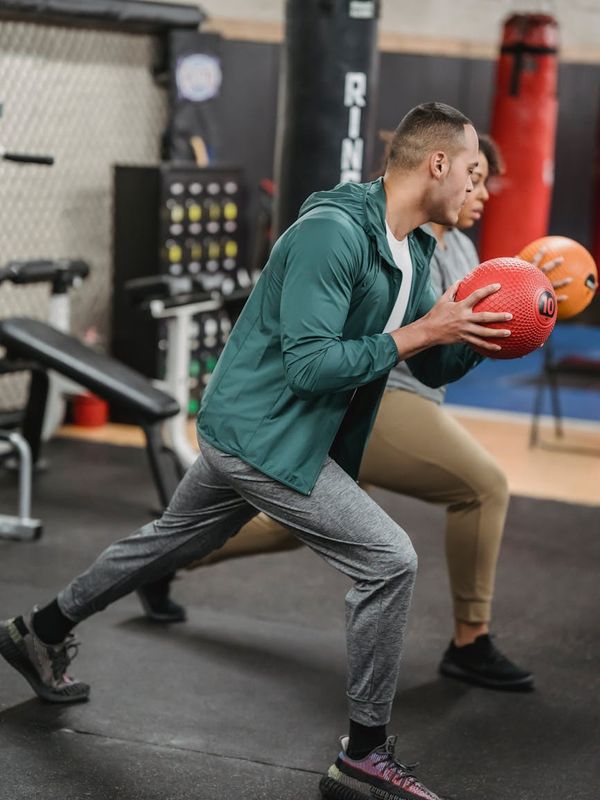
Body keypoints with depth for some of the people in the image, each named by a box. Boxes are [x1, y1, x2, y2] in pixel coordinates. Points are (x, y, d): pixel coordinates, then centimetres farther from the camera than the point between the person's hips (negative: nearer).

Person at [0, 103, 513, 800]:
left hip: (247, 431, 10)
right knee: (389, 561, -11)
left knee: (172, 541, 25)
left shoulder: (413, 253, 7)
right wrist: (417, 333, -26)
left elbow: (434, 370, 11)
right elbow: (309, 366, -28)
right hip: (265, 436, -10)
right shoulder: (331, 233, -23)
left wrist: (482, 331, -7)